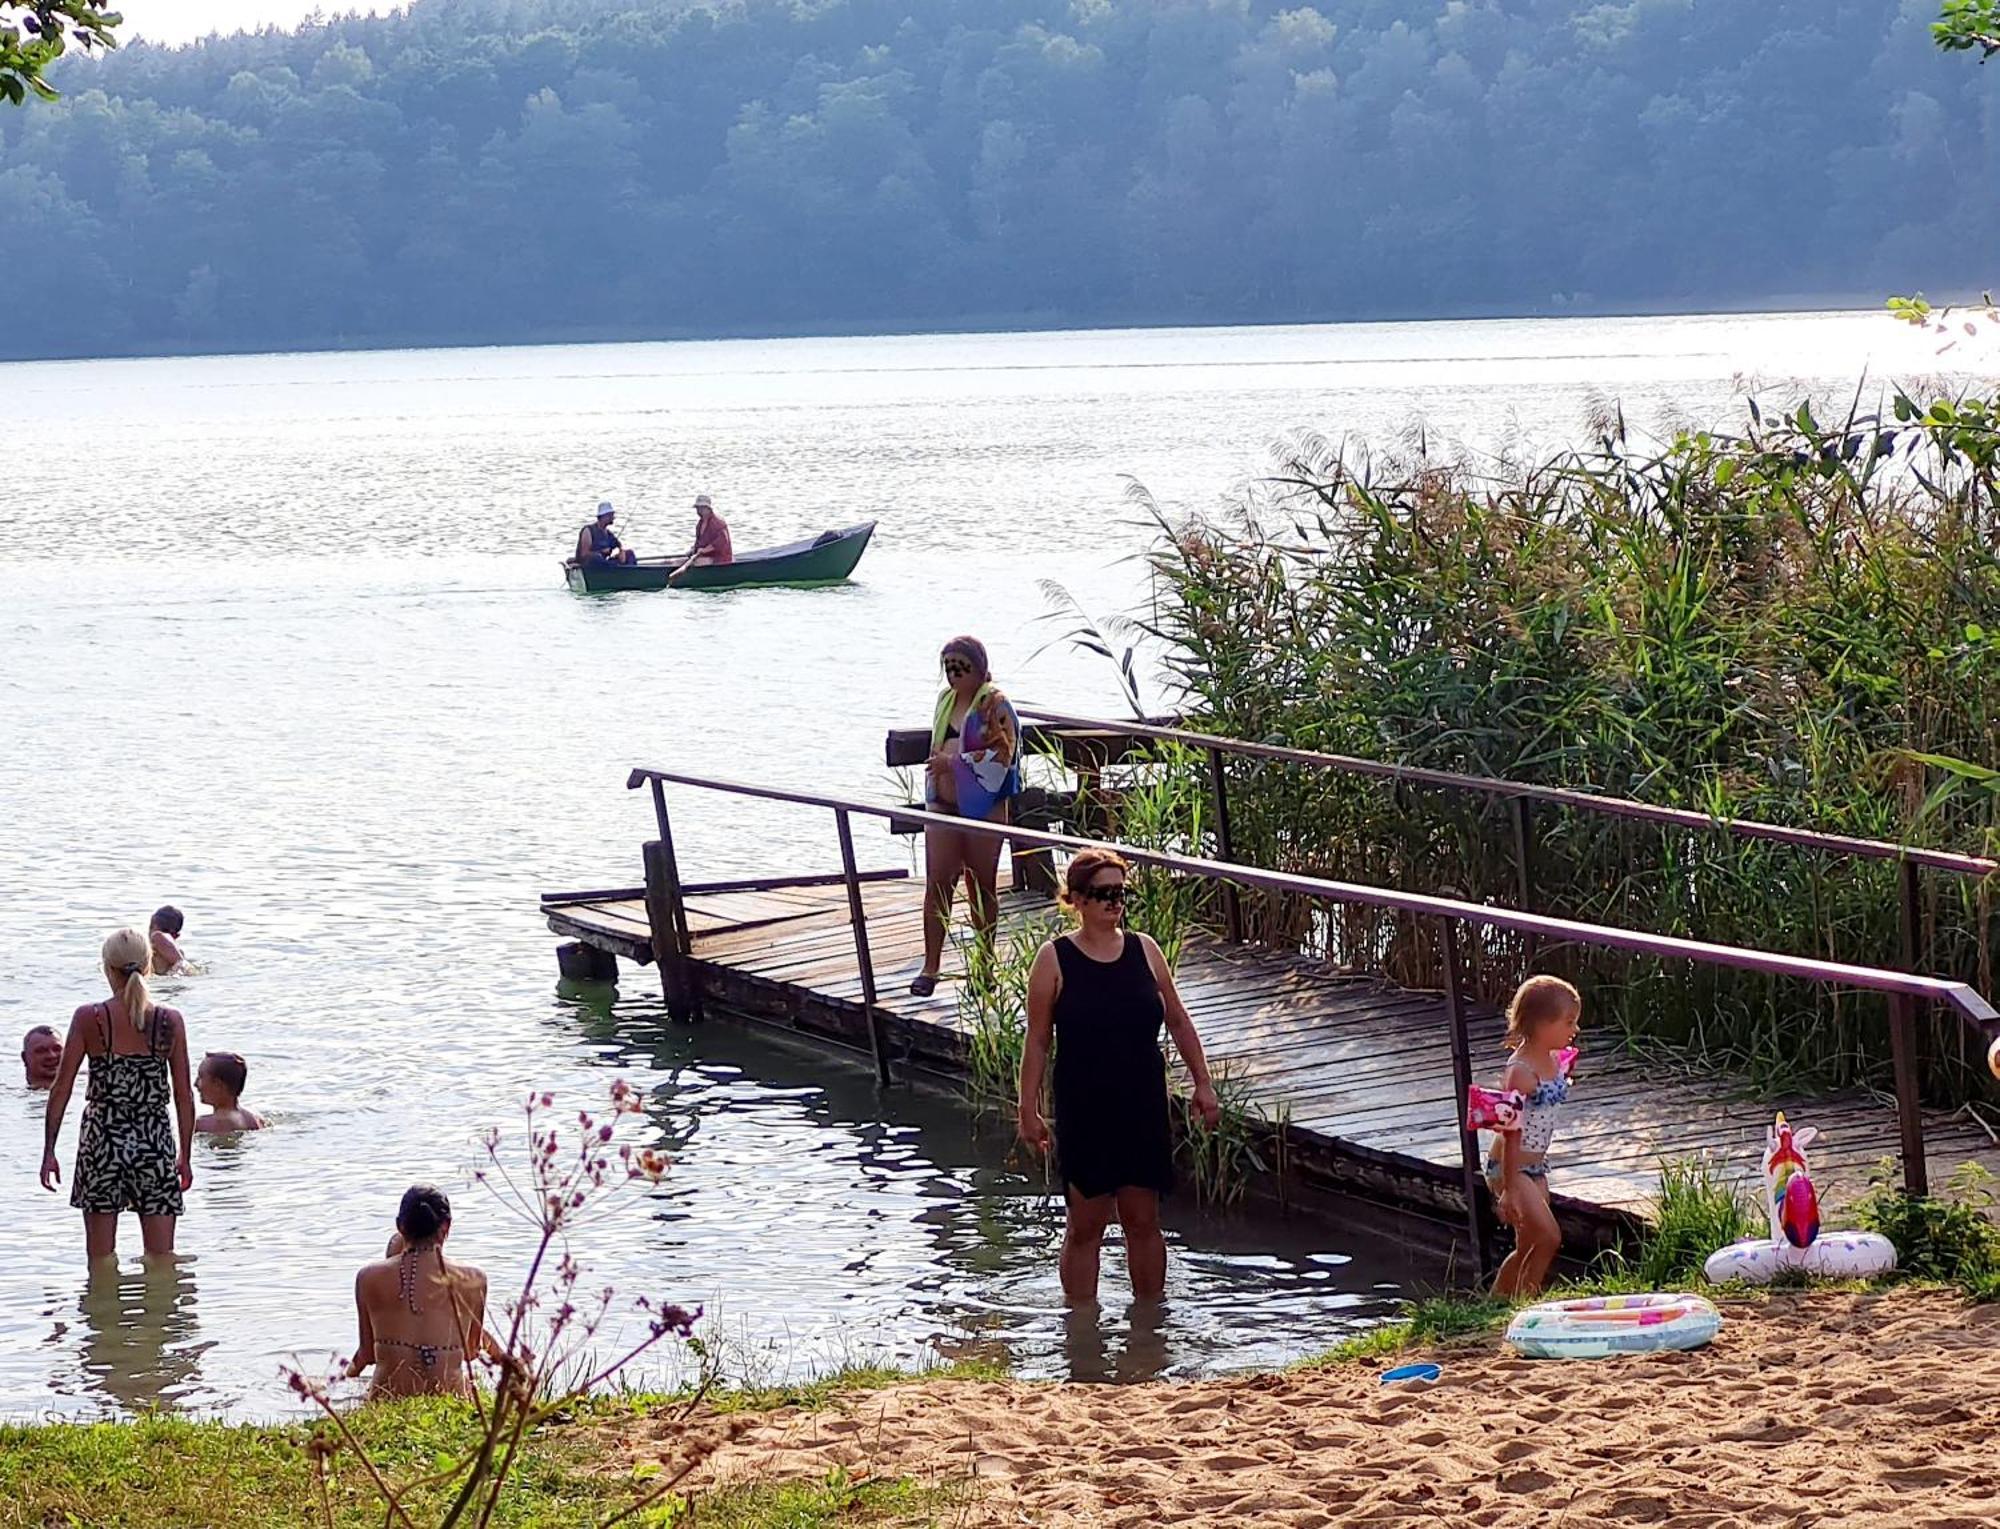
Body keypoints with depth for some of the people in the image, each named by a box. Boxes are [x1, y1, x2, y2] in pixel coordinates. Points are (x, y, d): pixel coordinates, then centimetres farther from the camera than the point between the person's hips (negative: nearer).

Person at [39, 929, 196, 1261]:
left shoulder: (89, 1018, -5)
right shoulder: (169, 1021, -2)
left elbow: (61, 1088, -3)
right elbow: (184, 1095, 2)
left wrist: (48, 1151, 4)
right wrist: (185, 1156, 12)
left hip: (102, 1139, -1)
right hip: (154, 1143, 1)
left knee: (101, 1261, 8)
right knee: (161, 1259, 7)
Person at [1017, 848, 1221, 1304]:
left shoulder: (1143, 950, 3)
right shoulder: (1054, 960, -6)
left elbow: (1178, 1021, 11)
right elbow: (1037, 1041, -4)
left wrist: (1203, 1084, 8)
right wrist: (1029, 1110, -6)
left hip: (1143, 1108, 3)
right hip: (1083, 1111, -3)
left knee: (1143, 1221, 9)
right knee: (1085, 1225, 4)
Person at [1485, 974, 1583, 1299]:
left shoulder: (1554, 1061, 5)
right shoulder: (1521, 1071, -22)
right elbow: (1511, 1132, -22)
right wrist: (1510, 1188, -22)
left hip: (1535, 1167, 9)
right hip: (1509, 1166, -9)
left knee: (1529, 1247, 11)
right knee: (1548, 1237, -15)